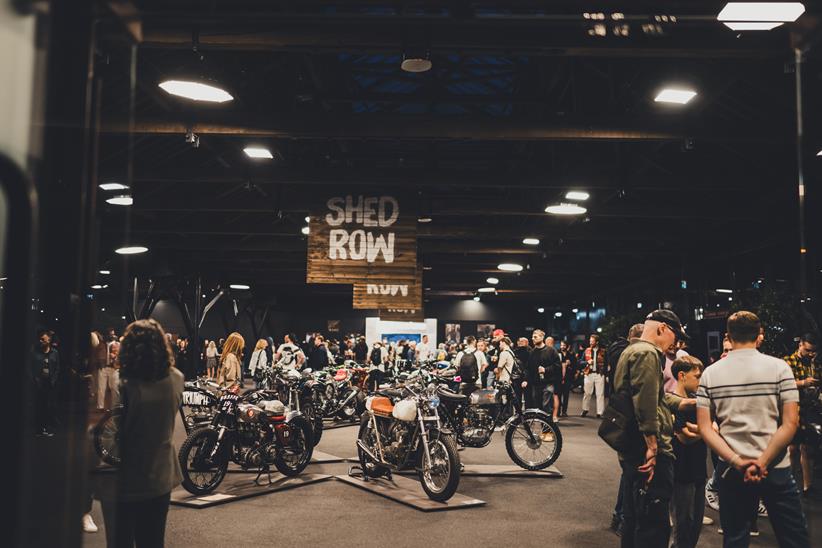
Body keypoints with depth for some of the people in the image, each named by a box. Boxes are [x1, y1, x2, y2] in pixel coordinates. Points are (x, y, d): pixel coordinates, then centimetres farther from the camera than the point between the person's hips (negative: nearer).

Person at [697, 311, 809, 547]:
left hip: (730, 470, 2)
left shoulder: (710, 373, 1)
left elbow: (704, 427, -4)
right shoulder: (779, 368, -4)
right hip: (775, 470, -2)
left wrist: (738, 462, -10)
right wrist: (761, 463, -12)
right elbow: (790, 424, -11)